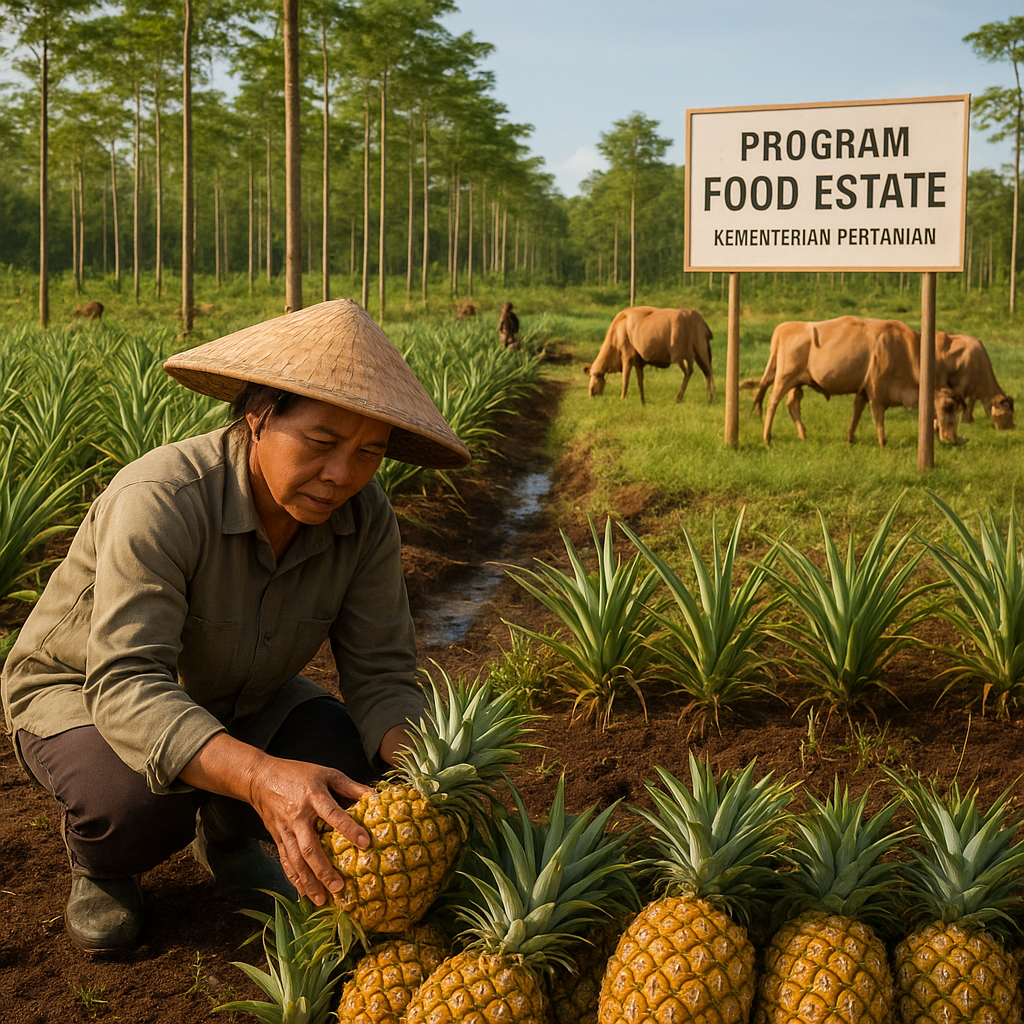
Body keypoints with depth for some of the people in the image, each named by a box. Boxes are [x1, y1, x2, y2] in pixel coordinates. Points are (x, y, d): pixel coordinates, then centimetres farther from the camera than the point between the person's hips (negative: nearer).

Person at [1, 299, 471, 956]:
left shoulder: (365, 519, -19)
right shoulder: (160, 501, -37)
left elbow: (381, 674, -16)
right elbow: (127, 685, -44)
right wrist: (259, 775, -60)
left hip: (233, 696, 5)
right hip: (82, 688, -4)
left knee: (349, 767, -23)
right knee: (142, 802, -37)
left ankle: (227, 836, 11)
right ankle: (100, 862, 2)